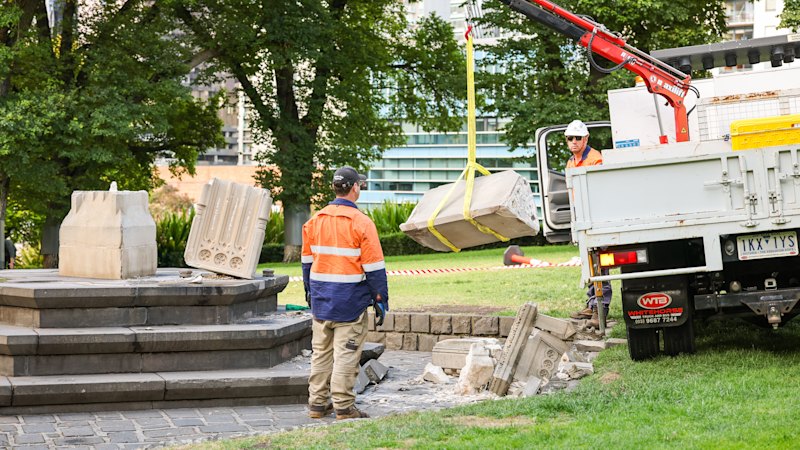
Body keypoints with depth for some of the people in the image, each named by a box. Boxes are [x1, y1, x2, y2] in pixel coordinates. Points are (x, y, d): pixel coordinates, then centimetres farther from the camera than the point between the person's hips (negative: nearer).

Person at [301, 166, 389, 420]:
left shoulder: (316, 220, 6)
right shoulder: (361, 223, -12)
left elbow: (307, 260, 14)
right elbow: (374, 266, -10)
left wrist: (310, 292, 24)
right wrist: (380, 299, -4)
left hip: (321, 300, 6)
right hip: (350, 300, -6)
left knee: (321, 352, 12)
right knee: (346, 354, -2)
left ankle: (317, 403, 16)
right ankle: (343, 407, -2)